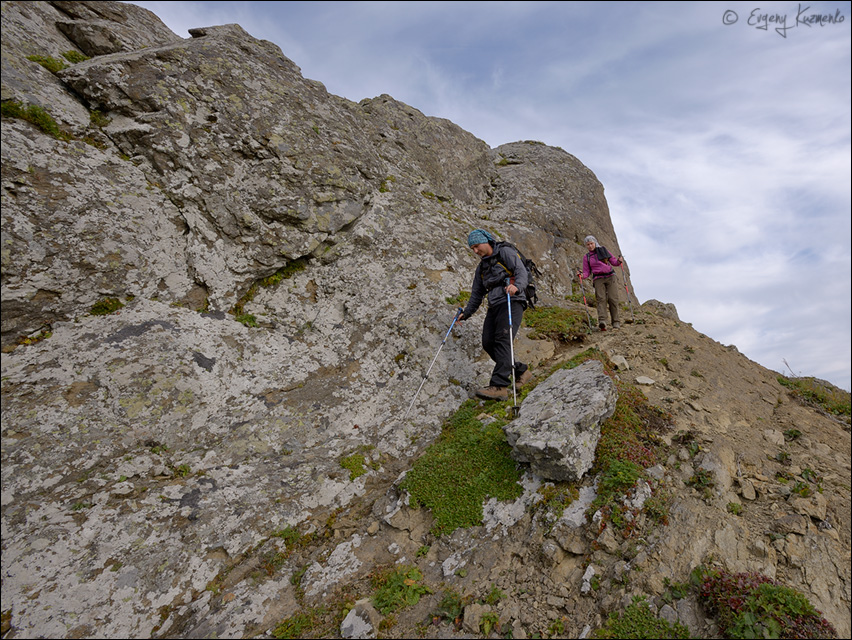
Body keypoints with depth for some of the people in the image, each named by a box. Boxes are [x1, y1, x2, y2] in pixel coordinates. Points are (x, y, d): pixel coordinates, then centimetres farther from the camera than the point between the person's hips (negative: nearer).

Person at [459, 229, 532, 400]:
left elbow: (522, 273, -10)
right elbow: (477, 294, 27)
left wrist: (516, 286, -31)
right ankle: (521, 371, 8)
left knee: (502, 340, -22)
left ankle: (500, 386, -29)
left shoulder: (505, 253, 4)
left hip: (511, 303, -7)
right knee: (488, 343, -6)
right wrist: (466, 313, 18)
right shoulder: (482, 267, 24)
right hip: (494, 306, 8)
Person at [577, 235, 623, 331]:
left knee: (612, 299, -10)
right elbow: (587, 272, 11)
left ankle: (616, 322, -6)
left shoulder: (603, 250, 14)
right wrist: (582, 275, -11)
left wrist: (618, 261, -6)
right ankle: (602, 321, -35)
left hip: (610, 277, 1)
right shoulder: (586, 257, 13)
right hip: (598, 279, -1)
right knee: (601, 299, -19)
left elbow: (613, 261, 16)